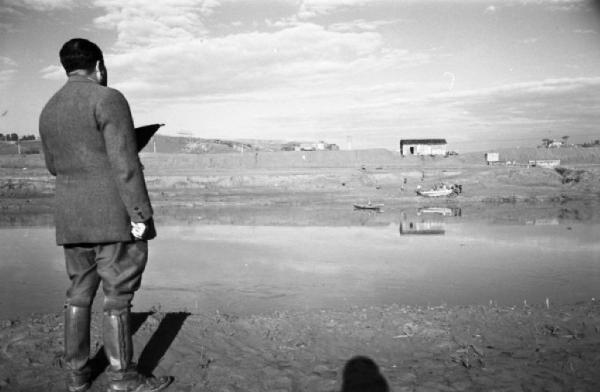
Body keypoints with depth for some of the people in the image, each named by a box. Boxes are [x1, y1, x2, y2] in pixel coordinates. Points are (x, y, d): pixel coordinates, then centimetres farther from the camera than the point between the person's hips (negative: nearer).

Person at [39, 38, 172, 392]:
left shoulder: (49, 110, 14)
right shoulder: (108, 99, -9)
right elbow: (125, 164, -17)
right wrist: (140, 215, -16)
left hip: (70, 218, 7)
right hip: (114, 216, -7)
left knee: (80, 293, 14)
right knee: (118, 295, -1)